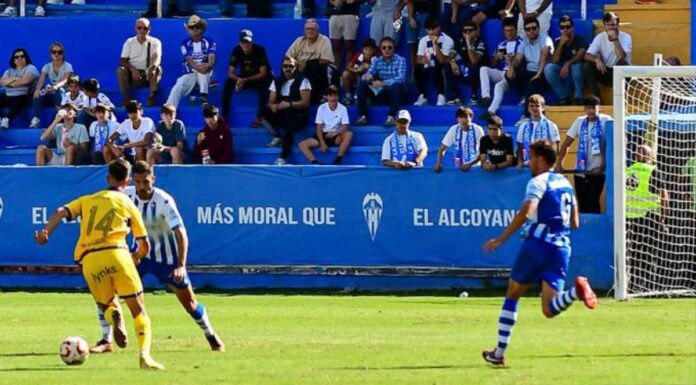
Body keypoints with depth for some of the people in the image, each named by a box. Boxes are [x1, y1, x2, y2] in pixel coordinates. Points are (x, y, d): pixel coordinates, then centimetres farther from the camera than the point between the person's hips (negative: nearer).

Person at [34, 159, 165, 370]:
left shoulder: (87, 200, 23)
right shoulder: (128, 205, 17)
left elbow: (61, 212, 5)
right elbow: (144, 247, 19)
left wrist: (46, 231, -8)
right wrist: (134, 256, 39)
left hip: (89, 260, 2)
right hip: (116, 254, -2)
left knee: (107, 306, 19)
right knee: (139, 311, 3)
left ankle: (114, 317, -20)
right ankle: (144, 354, -21)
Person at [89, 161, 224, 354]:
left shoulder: (163, 201, -27)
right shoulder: (127, 195, -14)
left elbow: (181, 233, -33)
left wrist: (181, 265, -43)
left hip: (166, 256, -4)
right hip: (139, 253, 4)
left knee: (188, 301, 2)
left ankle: (212, 337, 28)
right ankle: (106, 341, -1)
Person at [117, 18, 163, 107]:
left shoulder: (155, 42, 4)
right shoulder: (129, 42, 8)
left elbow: (157, 58, -15)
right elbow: (123, 60, -1)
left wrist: (152, 67, -39)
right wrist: (132, 69, -22)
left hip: (148, 74, -1)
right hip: (133, 73, 1)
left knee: (157, 69, -31)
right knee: (121, 70, -28)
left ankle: (152, 96, -37)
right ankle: (127, 97, -28)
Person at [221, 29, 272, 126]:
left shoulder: (259, 50, -23)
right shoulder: (236, 51, -13)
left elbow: (263, 73, -23)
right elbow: (231, 73, -11)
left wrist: (246, 80, -34)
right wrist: (239, 79, -35)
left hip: (259, 78, -3)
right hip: (244, 78, 3)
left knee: (263, 85, -37)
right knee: (228, 83, -23)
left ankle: (259, 117, -31)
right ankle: (224, 116, -20)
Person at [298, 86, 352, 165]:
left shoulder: (343, 109, -5)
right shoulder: (321, 108, -3)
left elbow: (345, 127, -10)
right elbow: (319, 128, -4)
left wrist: (335, 133, -30)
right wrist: (322, 143, -17)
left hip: (336, 137, -1)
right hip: (323, 135, 1)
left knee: (349, 134, -33)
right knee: (302, 145, -21)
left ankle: (338, 159, -36)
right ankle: (315, 162, -38)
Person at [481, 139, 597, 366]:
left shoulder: (538, 182, -4)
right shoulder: (565, 183, 19)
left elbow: (525, 213, -20)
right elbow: (574, 223, 23)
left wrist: (501, 239, -18)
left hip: (537, 243, -5)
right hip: (561, 248, 6)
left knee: (512, 296, 13)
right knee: (549, 310, -5)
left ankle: (499, 353, 15)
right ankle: (576, 291, -35)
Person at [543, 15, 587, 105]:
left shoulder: (580, 39, -6)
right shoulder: (558, 42, 4)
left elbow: (581, 55, -23)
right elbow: (554, 61, -8)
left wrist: (567, 64, -38)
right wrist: (561, 44, -16)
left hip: (578, 73, -3)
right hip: (562, 73, 3)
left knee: (576, 65, -37)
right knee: (548, 68, -25)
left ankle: (578, 98, -25)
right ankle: (563, 97, -16)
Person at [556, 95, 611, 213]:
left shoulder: (606, 121, -5)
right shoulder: (580, 122, 8)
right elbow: (566, 144, 12)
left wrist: (602, 166, -11)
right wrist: (559, 164, 4)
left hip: (597, 171, -4)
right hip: (580, 171, 4)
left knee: (592, 203, -13)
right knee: (583, 204, 3)